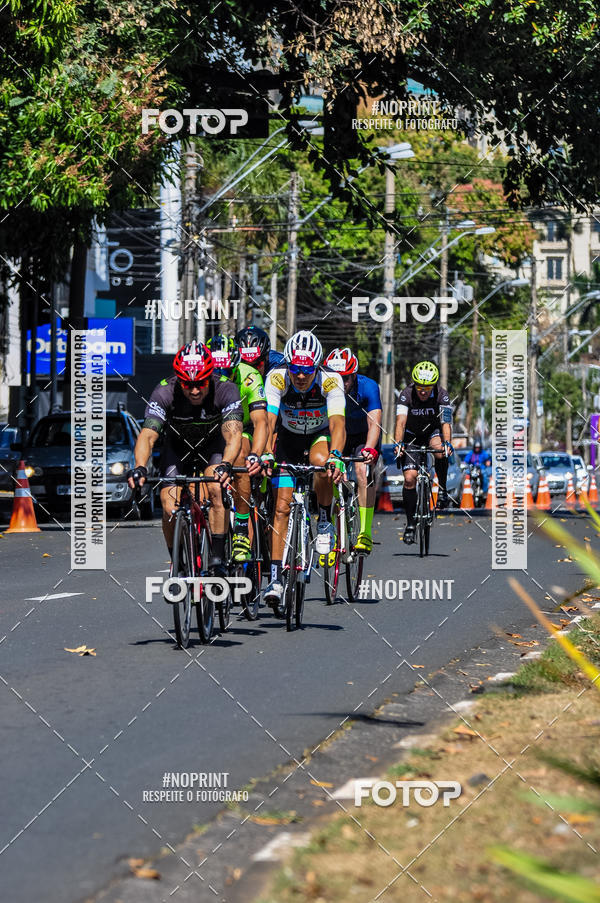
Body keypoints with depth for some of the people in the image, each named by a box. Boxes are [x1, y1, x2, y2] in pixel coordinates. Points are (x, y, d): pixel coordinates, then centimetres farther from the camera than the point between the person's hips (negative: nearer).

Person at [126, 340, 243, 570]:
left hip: (213, 443, -1)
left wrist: (226, 465, -61)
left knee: (215, 490, -28)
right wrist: (140, 468, -58)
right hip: (177, 446, 1)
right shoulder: (165, 392, -31)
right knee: (170, 510, -15)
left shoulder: (225, 389, -31)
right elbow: (147, 435, -39)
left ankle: (217, 558, -19)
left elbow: (233, 435, -41)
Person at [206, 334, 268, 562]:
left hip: (241, 431, -2)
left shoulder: (249, 378, -30)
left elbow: (260, 421, -38)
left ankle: (242, 531, -25)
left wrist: (255, 455, -55)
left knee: (239, 458, -32)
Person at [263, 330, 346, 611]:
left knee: (321, 462, -37)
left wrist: (335, 457, -59)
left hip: (321, 436, -1)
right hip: (289, 438, 1)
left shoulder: (330, 381, -30)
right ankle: (276, 579, -9)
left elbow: (337, 424, -41)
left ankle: (325, 521, -12)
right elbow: (269, 420, -35)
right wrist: (265, 453, -52)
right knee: (282, 506, -11)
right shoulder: (276, 378, -27)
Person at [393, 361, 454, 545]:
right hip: (412, 436, 1)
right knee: (409, 478, -12)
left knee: (440, 451, -36)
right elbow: (400, 421, -35)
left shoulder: (442, 395, -25)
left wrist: (447, 443, -52)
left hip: (433, 431, 0)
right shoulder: (406, 394, -25)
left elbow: (446, 422, -33)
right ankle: (410, 524, 0)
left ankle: (443, 490, -13)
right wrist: (398, 443, -52)